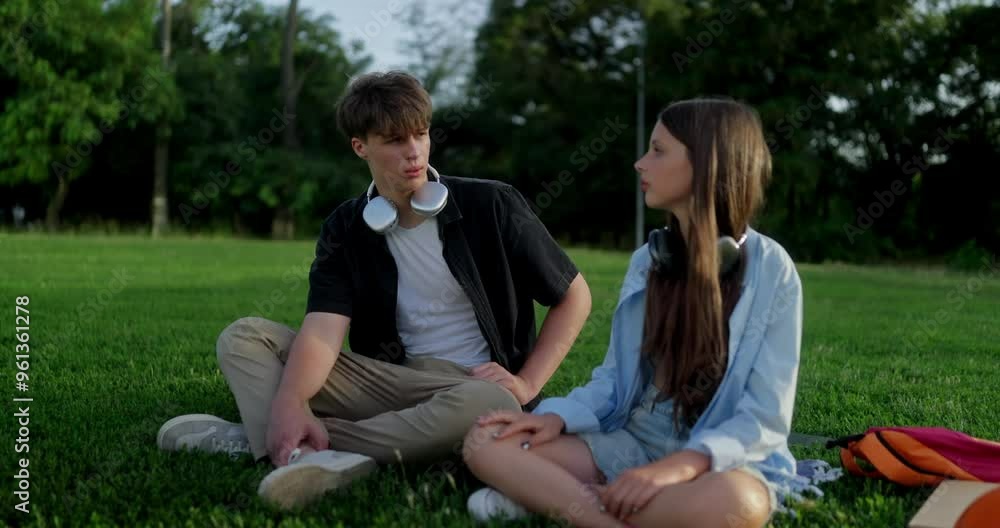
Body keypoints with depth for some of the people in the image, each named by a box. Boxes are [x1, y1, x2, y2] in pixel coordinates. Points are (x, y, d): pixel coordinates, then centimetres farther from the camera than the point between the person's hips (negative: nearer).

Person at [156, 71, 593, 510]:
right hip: (390, 380, 3)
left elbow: (574, 295, 1)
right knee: (245, 338, -10)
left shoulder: (491, 206, -6)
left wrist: (526, 384, -11)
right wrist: (289, 402, -35)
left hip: (475, 386, -3)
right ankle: (317, 456, -39)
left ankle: (273, 440, -32)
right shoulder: (345, 229, 1)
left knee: (488, 407, -42)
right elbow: (323, 330, -14)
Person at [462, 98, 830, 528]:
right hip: (630, 444, 5)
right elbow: (616, 375, 11)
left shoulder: (770, 270, -9)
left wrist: (676, 468, -28)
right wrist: (557, 417, -10)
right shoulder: (647, 259, 6)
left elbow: (765, 417, -13)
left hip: (724, 461, -4)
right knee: (485, 444, -15)